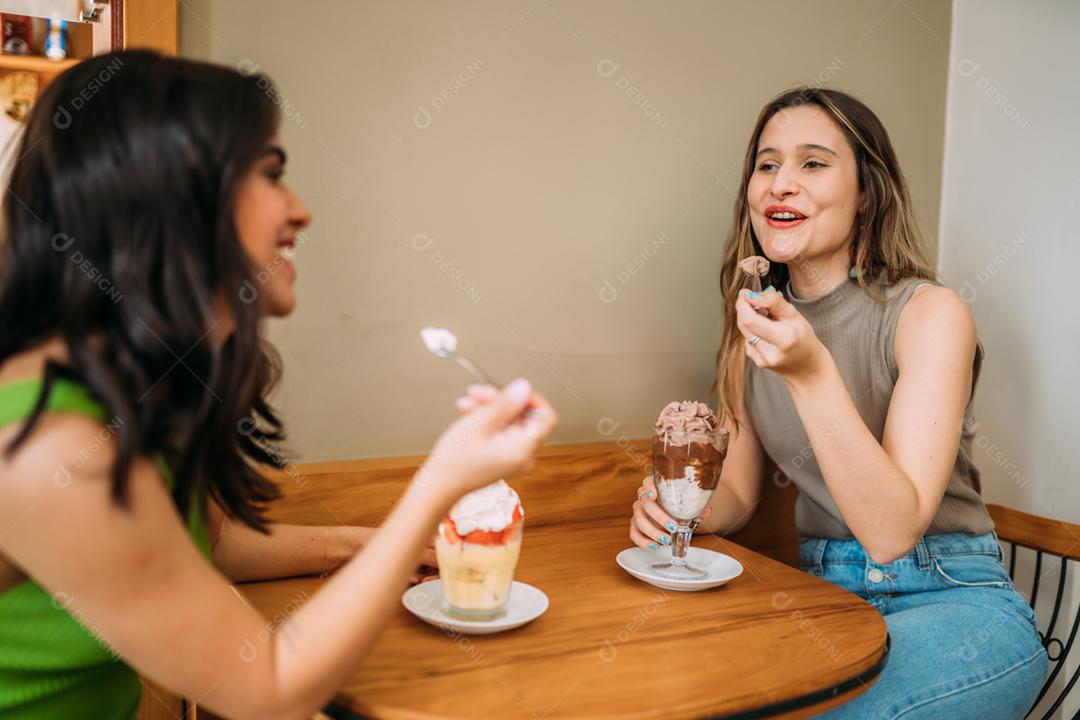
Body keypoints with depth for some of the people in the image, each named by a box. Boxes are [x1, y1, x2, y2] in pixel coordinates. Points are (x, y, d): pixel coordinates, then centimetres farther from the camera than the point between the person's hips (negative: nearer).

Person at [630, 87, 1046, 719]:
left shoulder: (930, 313, -13)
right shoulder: (757, 323, 4)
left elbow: (892, 533, -22)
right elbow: (738, 490, 11)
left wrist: (813, 373, -30)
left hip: (951, 602, -4)